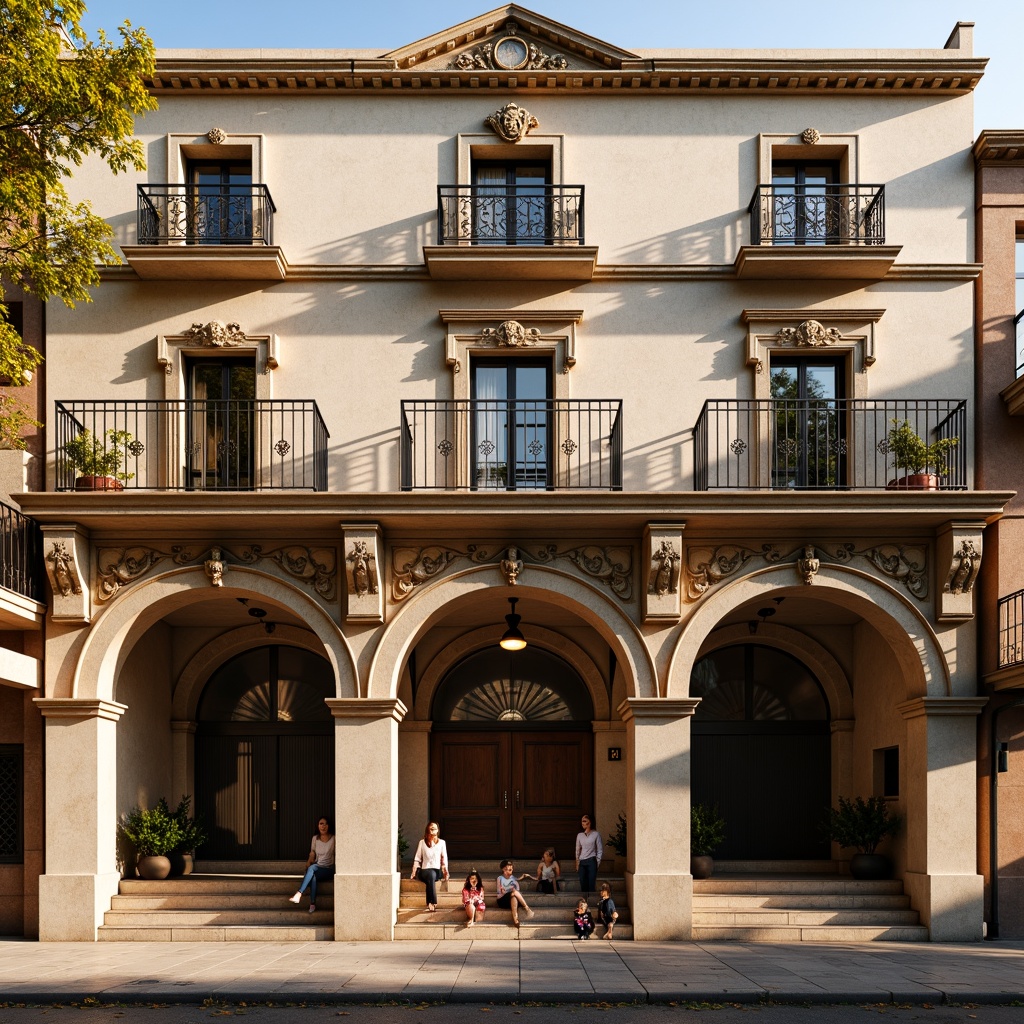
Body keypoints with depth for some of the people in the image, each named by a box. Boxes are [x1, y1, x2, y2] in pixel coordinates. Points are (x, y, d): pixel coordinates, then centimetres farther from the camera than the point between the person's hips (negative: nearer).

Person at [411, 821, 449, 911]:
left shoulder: (441, 842, 14)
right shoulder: (422, 842, 13)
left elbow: (444, 859, 10)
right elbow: (417, 858, 9)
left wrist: (445, 871, -6)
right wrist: (414, 872, -4)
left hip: (437, 871, 0)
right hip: (425, 870, 0)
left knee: (432, 875, -37)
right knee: (431, 874, -38)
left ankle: (430, 903, -47)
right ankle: (433, 902, -48)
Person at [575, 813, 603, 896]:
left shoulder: (596, 834, -1)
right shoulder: (580, 835, 10)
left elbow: (600, 850, 1)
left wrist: (597, 862, -4)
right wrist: (577, 863, 10)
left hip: (591, 861, -4)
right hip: (582, 863, 4)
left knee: (591, 884, -7)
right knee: (583, 884, 2)